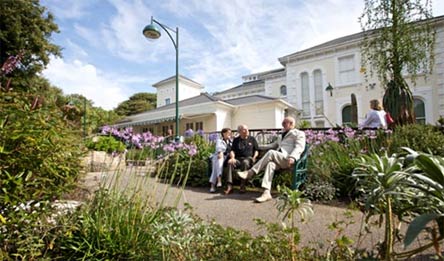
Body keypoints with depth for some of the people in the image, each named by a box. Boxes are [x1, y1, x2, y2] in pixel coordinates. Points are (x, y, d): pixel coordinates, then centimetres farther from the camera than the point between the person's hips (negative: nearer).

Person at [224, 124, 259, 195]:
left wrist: (254, 157, -3)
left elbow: (256, 150, 15)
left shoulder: (252, 139, 16)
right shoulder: (236, 140, 18)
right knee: (230, 162, -31)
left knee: (245, 162, -38)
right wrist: (232, 157, -10)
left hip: (248, 158, -1)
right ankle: (229, 186, -35)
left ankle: (243, 186, -34)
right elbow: (232, 150, 10)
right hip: (238, 159, 2)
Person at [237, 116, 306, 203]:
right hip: (277, 159, 6)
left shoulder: (299, 133, 10)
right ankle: (266, 193, -41)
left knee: (271, 152, -31)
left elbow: (299, 147, -6)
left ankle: (250, 172, -30)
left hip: (287, 159, -6)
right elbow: (274, 145, 39)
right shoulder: (282, 135, 33)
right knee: (271, 164, -30)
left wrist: (292, 157, -26)